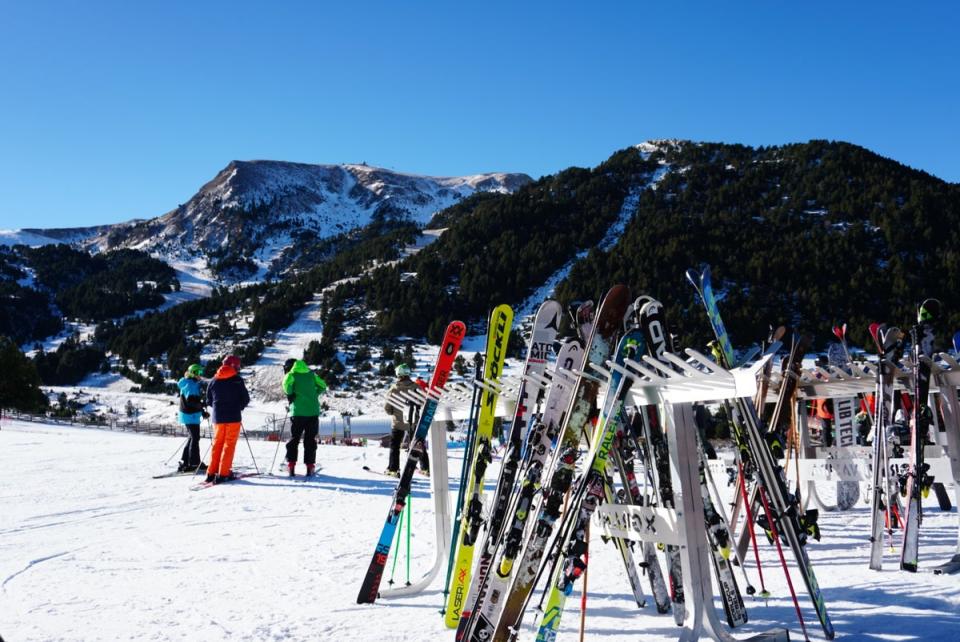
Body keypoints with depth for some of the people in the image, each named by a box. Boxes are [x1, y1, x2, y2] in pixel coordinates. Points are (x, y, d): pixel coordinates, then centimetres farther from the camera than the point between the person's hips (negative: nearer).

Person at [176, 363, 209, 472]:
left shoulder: (194, 384, 16)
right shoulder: (190, 384, -15)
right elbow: (190, 400, -26)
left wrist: (203, 412, 17)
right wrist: (203, 404, -26)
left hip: (193, 414, 10)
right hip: (191, 415, -10)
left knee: (192, 437, 15)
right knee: (195, 438, -6)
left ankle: (184, 462, 20)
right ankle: (194, 463, -2)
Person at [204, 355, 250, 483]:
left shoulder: (214, 380, 6)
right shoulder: (237, 380, -7)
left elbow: (209, 400, 10)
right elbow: (246, 398, -4)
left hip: (218, 417, 4)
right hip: (233, 417, -4)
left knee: (217, 443, 14)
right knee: (229, 444, 0)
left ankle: (211, 472, 11)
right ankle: (223, 474, -6)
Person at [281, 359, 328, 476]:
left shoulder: (291, 374, 1)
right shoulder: (311, 374, 12)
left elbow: (287, 383, -21)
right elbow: (323, 386, 18)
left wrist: (290, 395, -5)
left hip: (298, 412, -3)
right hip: (313, 411, 3)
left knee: (294, 439, 9)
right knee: (310, 440, 8)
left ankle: (291, 465, 3)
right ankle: (310, 466, 4)